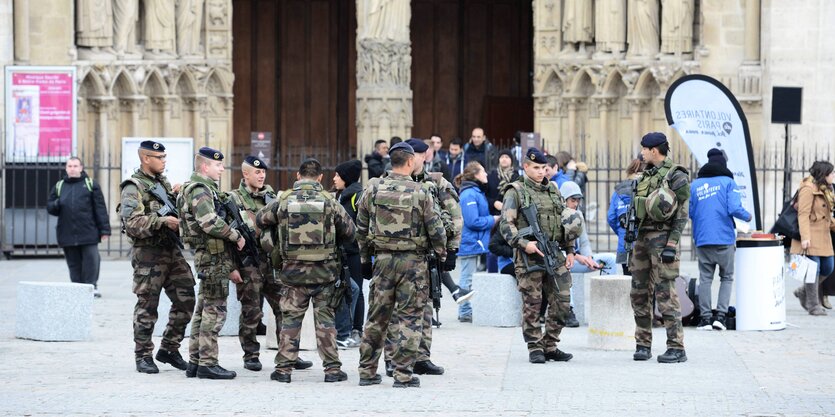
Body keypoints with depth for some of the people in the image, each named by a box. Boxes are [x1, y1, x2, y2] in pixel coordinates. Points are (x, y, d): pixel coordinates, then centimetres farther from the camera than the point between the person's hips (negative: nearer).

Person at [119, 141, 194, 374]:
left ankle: (169, 349, 18)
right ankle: (143, 356, 7)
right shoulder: (133, 188, -7)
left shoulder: (164, 184, 17)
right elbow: (132, 223, -20)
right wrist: (163, 221, -26)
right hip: (148, 252, -7)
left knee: (185, 301, 5)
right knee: (147, 306, -2)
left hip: (173, 250, 7)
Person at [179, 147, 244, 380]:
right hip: (214, 257, -10)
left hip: (209, 256, 10)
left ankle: (195, 361, 16)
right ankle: (207, 363, -7)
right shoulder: (200, 190, -13)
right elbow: (211, 223, -28)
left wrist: (230, 267, 21)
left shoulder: (206, 189, 20)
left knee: (204, 311, 12)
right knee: (215, 310, -8)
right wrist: (236, 236, -15)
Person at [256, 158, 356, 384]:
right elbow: (349, 232, 5)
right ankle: (332, 368, 6)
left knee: (290, 319, 8)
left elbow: (260, 219, 12)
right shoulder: (329, 202, -4)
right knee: (325, 319, 6)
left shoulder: (283, 201, -3)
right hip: (324, 271, 0)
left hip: (293, 270, 1)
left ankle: (284, 368, 8)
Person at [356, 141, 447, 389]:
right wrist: (442, 256, 12)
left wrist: (365, 259, 17)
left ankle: (367, 372, 15)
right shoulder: (420, 193, -7)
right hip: (413, 261, -3)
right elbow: (435, 229, -4)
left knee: (376, 317, 11)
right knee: (410, 318, 2)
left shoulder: (373, 189, 1)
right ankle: (403, 375, -1)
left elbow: (361, 228, 7)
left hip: (382, 259, 3)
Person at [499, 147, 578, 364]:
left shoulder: (553, 190, 16)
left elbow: (566, 221, 22)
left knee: (562, 301, 3)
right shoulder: (515, 192, -1)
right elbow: (506, 224, -8)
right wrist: (523, 243, -21)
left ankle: (550, 346, 13)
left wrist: (570, 250, 14)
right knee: (532, 303, -2)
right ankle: (535, 348, 6)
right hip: (529, 255, -5)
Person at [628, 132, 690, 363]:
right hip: (642, 237, 8)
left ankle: (677, 347, -6)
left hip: (662, 237, -8)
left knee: (665, 294, -9)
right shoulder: (646, 174, 15)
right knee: (639, 293, 7)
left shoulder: (676, 176, -8)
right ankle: (643, 345, 14)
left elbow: (681, 214, -12)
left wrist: (671, 245, -18)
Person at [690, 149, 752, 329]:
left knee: (705, 278, 7)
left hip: (702, 240, 2)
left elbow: (689, 212, 10)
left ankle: (705, 317, 3)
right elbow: (734, 209, -12)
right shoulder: (728, 182, -2)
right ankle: (720, 315, -2)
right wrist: (748, 216, 7)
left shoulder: (695, 184, 8)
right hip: (724, 239, -2)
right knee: (727, 277, 9)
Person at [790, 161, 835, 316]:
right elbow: (803, 215, -18)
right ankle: (813, 305, 1)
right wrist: (805, 237, -25)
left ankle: (803, 292, 24)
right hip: (811, 237, -10)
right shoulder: (808, 189, -13)